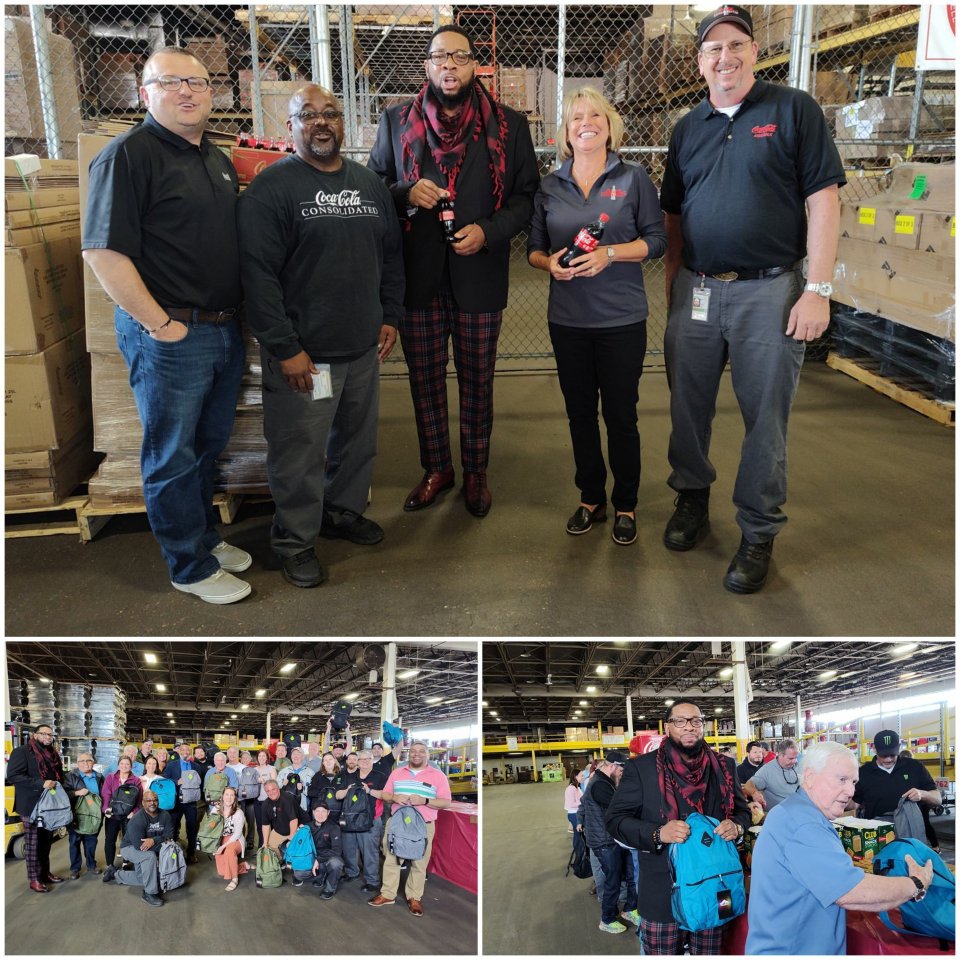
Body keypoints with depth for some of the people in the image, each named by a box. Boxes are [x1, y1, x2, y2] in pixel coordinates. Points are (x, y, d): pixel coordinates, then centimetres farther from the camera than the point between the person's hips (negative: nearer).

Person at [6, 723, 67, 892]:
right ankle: (34, 879, 5)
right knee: (33, 843, -2)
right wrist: (41, 784, -24)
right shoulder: (21, 752, -9)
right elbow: (13, 775, -19)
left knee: (46, 841, 13)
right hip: (31, 806, -7)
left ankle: (45, 873, 23)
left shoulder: (53, 754, 15)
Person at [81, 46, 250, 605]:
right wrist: (160, 324, -18)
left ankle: (206, 535, 37)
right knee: (173, 458, 6)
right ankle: (191, 568, 19)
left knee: (210, 447, 19)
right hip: (171, 337, -7)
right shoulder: (129, 154, -12)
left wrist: (238, 314, 13)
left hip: (226, 331, 8)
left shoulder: (220, 161, 14)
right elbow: (104, 251, -18)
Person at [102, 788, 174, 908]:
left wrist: (154, 840, -36)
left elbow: (169, 836, -17)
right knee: (150, 856, -35)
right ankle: (149, 893, -24)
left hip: (147, 851, 7)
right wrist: (161, 842, -31)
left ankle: (115, 874, 30)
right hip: (130, 848, -7)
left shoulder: (164, 815, -13)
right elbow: (139, 845, -35)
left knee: (143, 879, 7)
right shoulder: (137, 820, -29)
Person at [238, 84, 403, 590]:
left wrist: (390, 317, 11)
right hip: (303, 353, -6)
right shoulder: (271, 187, -10)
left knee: (358, 440, 19)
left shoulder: (369, 182, 11)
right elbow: (258, 273, -16)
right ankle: (295, 540, 20)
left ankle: (343, 511, 40)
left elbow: (391, 254, 19)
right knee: (300, 452, 3)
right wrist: (285, 348, -18)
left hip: (364, 347, 6)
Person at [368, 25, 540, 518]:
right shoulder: (396, 121, 5)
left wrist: (488, 231, -12)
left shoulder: (508, 125, 2)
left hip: (479, 277, -1)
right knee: (425, 381, 11)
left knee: (477, 382, 10)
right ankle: (436, 467, 29)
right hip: (417, 277, 1)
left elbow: (527, 195, 4)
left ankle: (475, 471, 26)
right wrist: (407, 193, -12)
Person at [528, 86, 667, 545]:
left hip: (621, 319, -3)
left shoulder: (634, 178, -1)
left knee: (620, 416, 4)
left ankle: (625, 505, 19)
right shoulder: (550, 185, 7)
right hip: (567, 319, 3)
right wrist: (550, 261, -12)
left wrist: (609, 254, -18)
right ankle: (591, 498, 27)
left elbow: (656, 240, -3)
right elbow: (534, 248, 11)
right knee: (580, 413, 11)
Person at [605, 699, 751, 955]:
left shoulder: (724, 766, 6)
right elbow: (615, 819, -6)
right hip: (663, 892, -3)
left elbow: (742, 810, 16)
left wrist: (737, 826, -8)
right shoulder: (641, 768, -5)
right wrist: (657, 833, -22)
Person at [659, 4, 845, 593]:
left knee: (766, 418, 2)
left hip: (768, 291, -4)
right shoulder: (688, 129, 13)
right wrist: (672, 283, 9)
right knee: (688, 406, 11)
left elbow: (823, 201, -6)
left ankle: (759, 533, 14)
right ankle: (692, 500, 30)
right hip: (694, 291, 4)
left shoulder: (794, 110, 0)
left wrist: (817, 289, -13)